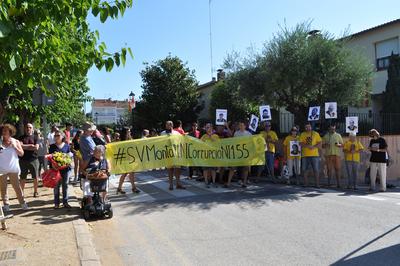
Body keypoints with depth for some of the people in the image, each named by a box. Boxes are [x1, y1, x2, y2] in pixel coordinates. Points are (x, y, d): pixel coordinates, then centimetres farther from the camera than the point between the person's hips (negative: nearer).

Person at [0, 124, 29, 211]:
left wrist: (14, 146, -10)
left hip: (13, 169, -1)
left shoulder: (15, 142, 4)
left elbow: (21, 154, 1)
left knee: (17, 187, 2)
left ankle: (22, 203, 7)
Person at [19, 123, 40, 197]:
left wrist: (25, 147, -5)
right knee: (23, 178, 6)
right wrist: (31, 145, -9)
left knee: (35, 177, 2)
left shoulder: (35, 137, 6)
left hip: (33, 159, -1)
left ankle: (35, 192, 15)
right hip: (23, 160, 1)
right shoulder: (21, 137, 8)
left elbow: (36, 148, -8)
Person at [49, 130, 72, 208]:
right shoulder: (52, 146, 3)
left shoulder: (66, 146, 4)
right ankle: (56, 203, 15)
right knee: (56, 185, 5)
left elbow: (69, 155, 9)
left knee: (65, 185, 8)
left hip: (65, 168, 1)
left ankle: (65, 202, 17)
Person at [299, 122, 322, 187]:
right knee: (304, 170, 4)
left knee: (316, 170, -2)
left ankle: (317, 184, 4)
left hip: (314, 154, -2)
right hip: (305, 155, 2)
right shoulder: (302, 134, 8)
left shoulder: (316, 134, 6)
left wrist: (313, 147, -16)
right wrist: (307, 145, -17)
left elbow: (320, 143, 1)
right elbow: (301, 144, 0)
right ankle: (306, 183, 15)